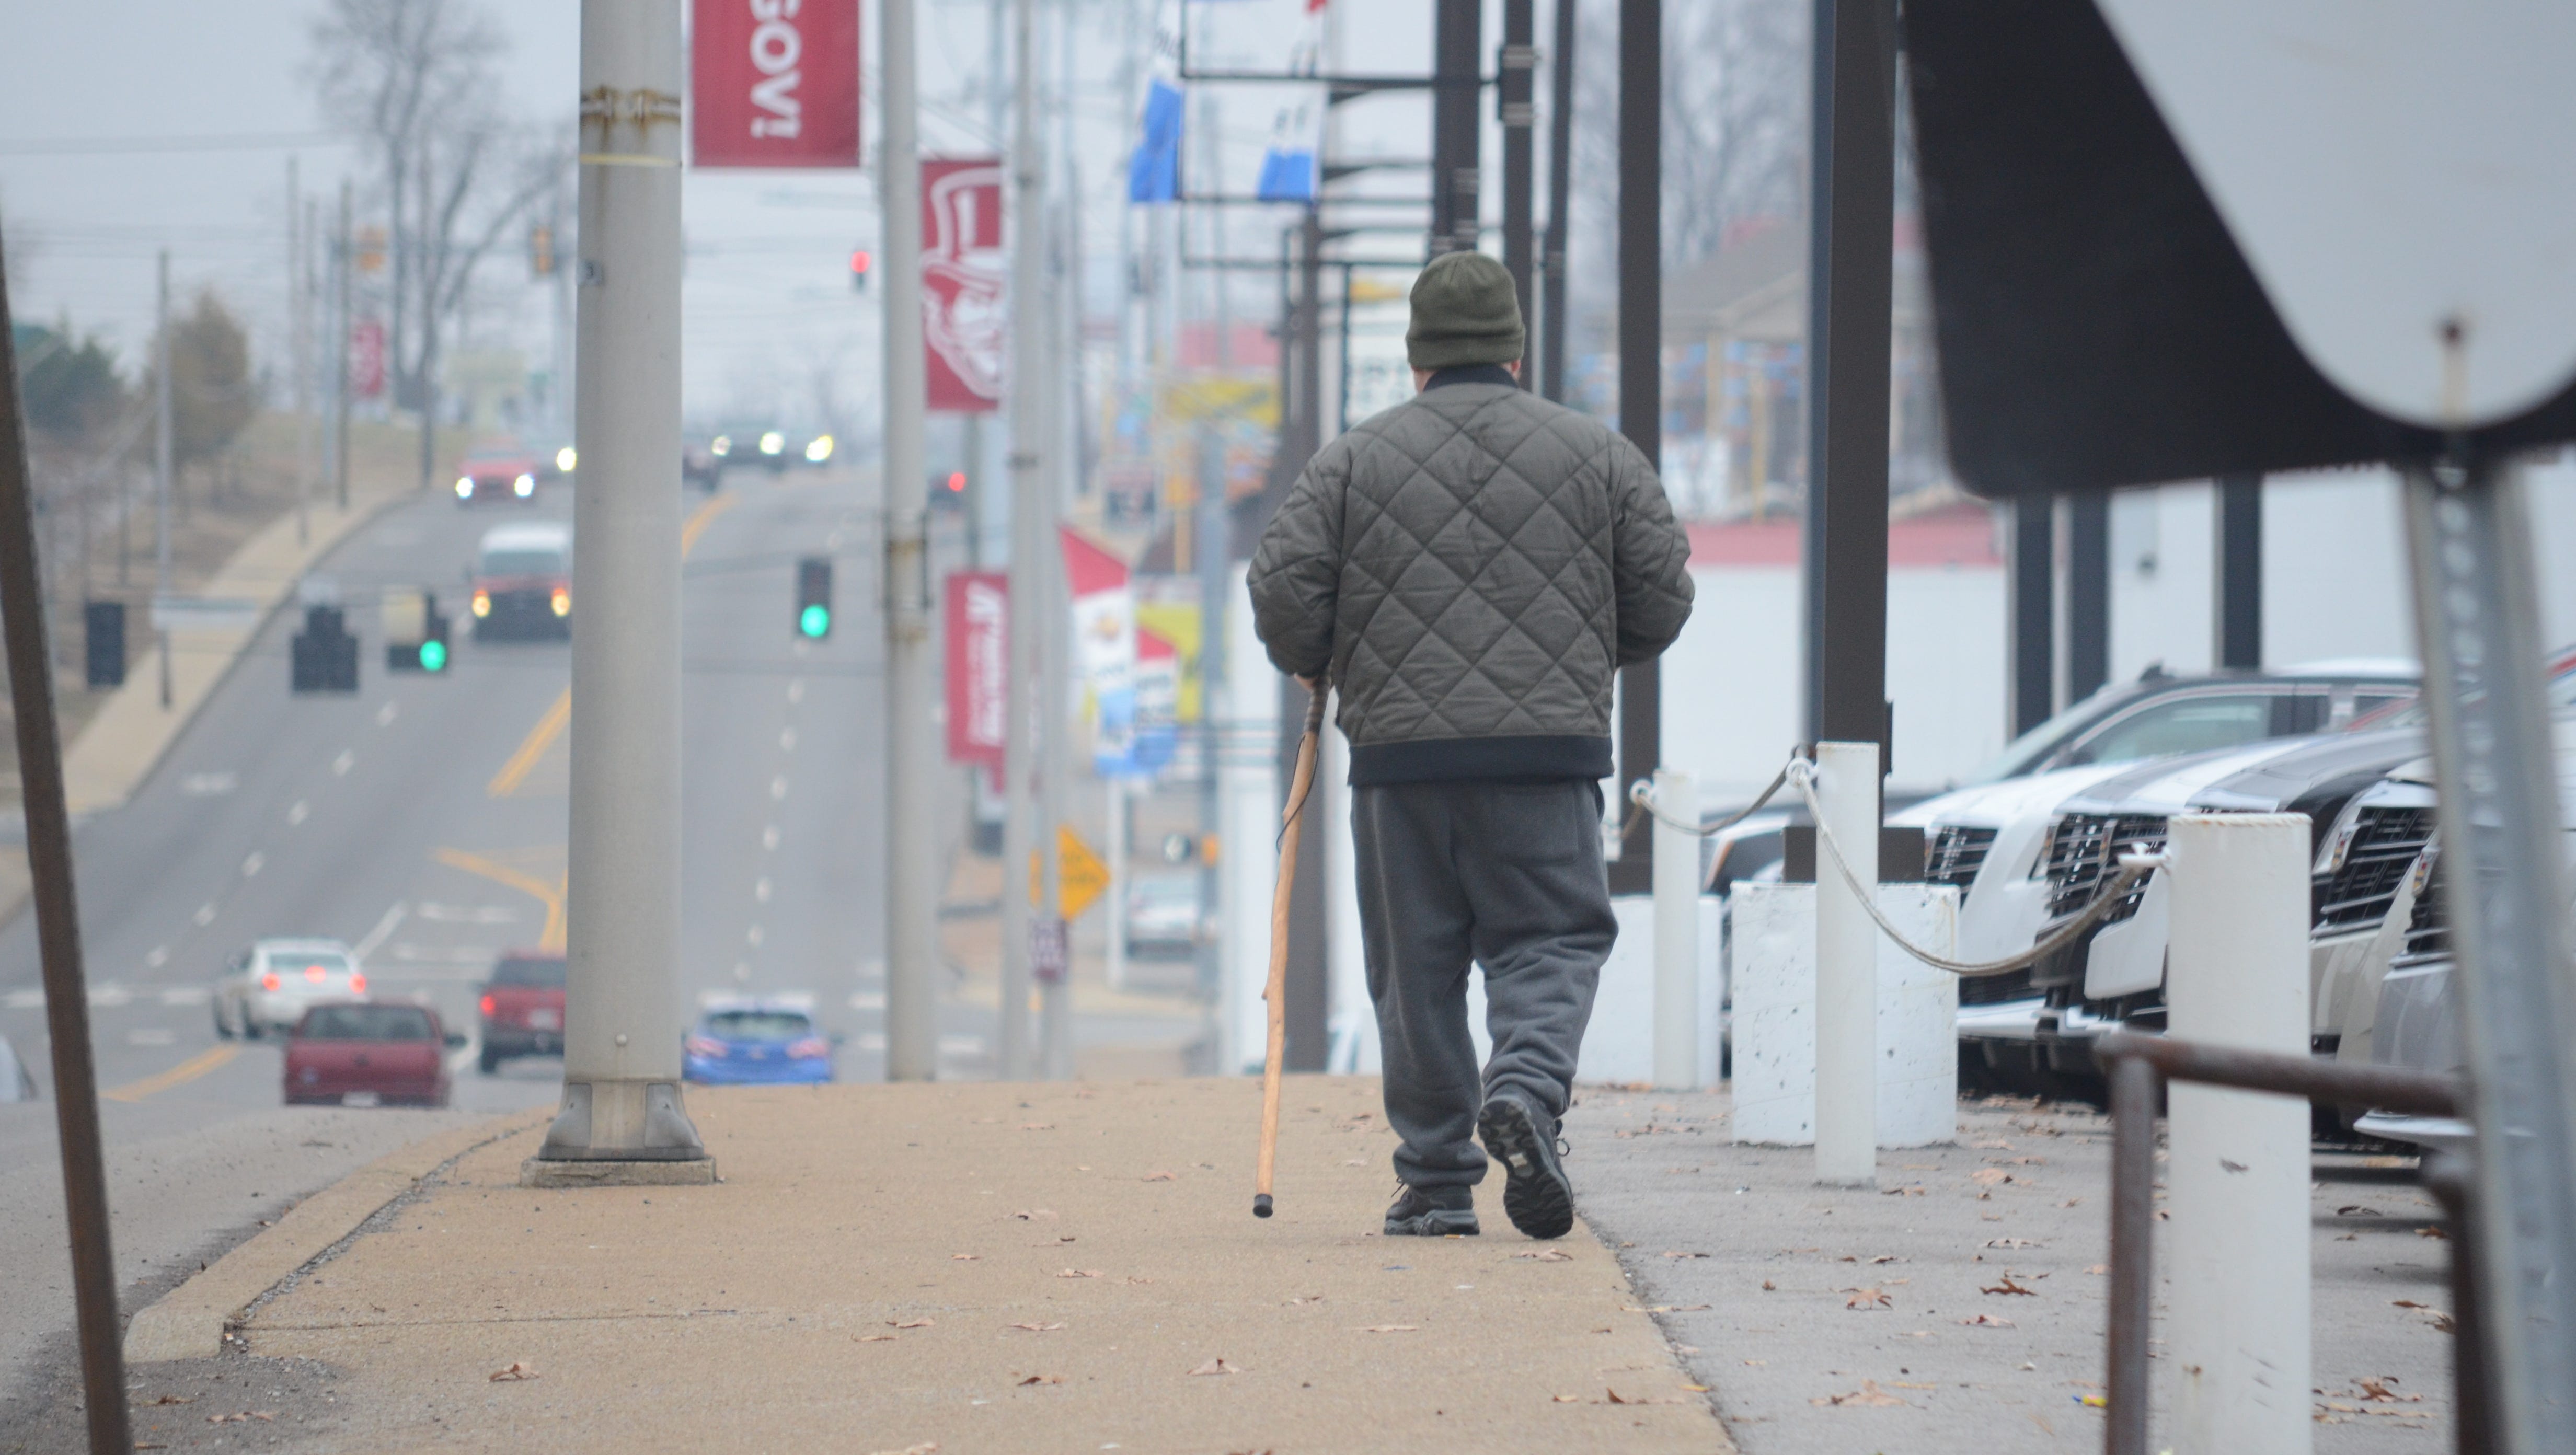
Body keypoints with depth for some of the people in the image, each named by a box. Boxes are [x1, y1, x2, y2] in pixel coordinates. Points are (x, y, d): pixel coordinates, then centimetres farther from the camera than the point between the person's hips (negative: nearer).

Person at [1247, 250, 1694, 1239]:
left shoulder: (1352, 461, 5)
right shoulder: (1598, 454, 8)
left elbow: (1283, 594, 1)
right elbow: (1663, 600, 9)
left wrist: (1318, 669, 22)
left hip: (1400, 750, 0)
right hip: (1550, 750, 0)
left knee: (1417, 966, 7)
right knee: (1551, 940, 5)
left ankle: (1436, 1182, 8)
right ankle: (1526, 1087, -23)